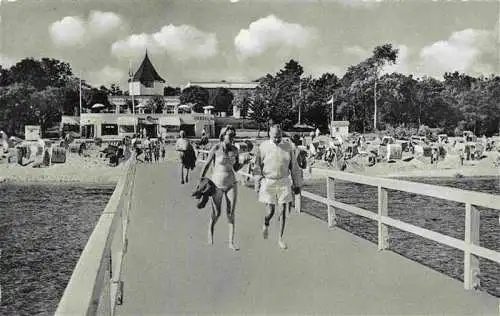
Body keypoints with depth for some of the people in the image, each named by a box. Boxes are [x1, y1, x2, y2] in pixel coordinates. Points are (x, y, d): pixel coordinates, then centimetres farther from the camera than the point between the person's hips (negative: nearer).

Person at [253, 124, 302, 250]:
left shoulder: (287, 147, 2)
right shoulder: (263, 147, -3)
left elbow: (294, 167, 7)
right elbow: (257, 166, 3)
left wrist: (297, 184, 8)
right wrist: (257, 182, -2)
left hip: (284, 182, 2)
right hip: (268, 182, -2)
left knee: (283, 210, 1)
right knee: (270, 210, -5)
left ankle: (280, 238, 13)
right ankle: (266, 224, 30)